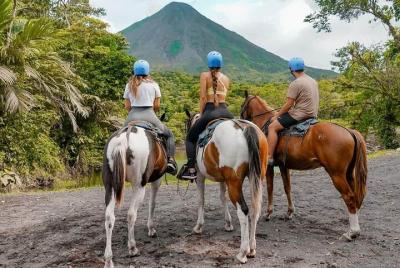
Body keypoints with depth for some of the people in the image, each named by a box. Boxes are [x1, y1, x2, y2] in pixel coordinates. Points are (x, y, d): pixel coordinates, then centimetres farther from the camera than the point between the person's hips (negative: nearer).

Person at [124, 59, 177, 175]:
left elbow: (127, 106, 7)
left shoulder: (129, 85, 10)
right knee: (169, 135, 18)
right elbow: (157, 106, 3)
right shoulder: (153, 84, 6)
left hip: (132, 117, 2)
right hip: (149, 116, -2)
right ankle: (170, 159, -1)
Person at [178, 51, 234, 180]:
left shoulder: (205, 75, 1)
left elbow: (203, 97, -7)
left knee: (190, 137, 14)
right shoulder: (226, 78, 15)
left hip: (210, 112, -4)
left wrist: (201, 114, 4)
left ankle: (191, 169, 2)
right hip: (225, 112, 4)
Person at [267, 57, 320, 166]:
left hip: (300, 115, -10)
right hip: (312, 114, 10)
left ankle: (269, 157, -17)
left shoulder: (295, 84, -15)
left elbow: (288, 104, -16)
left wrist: (276, 116, -6)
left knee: (272, 127, -11)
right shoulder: (313, 81, 14)